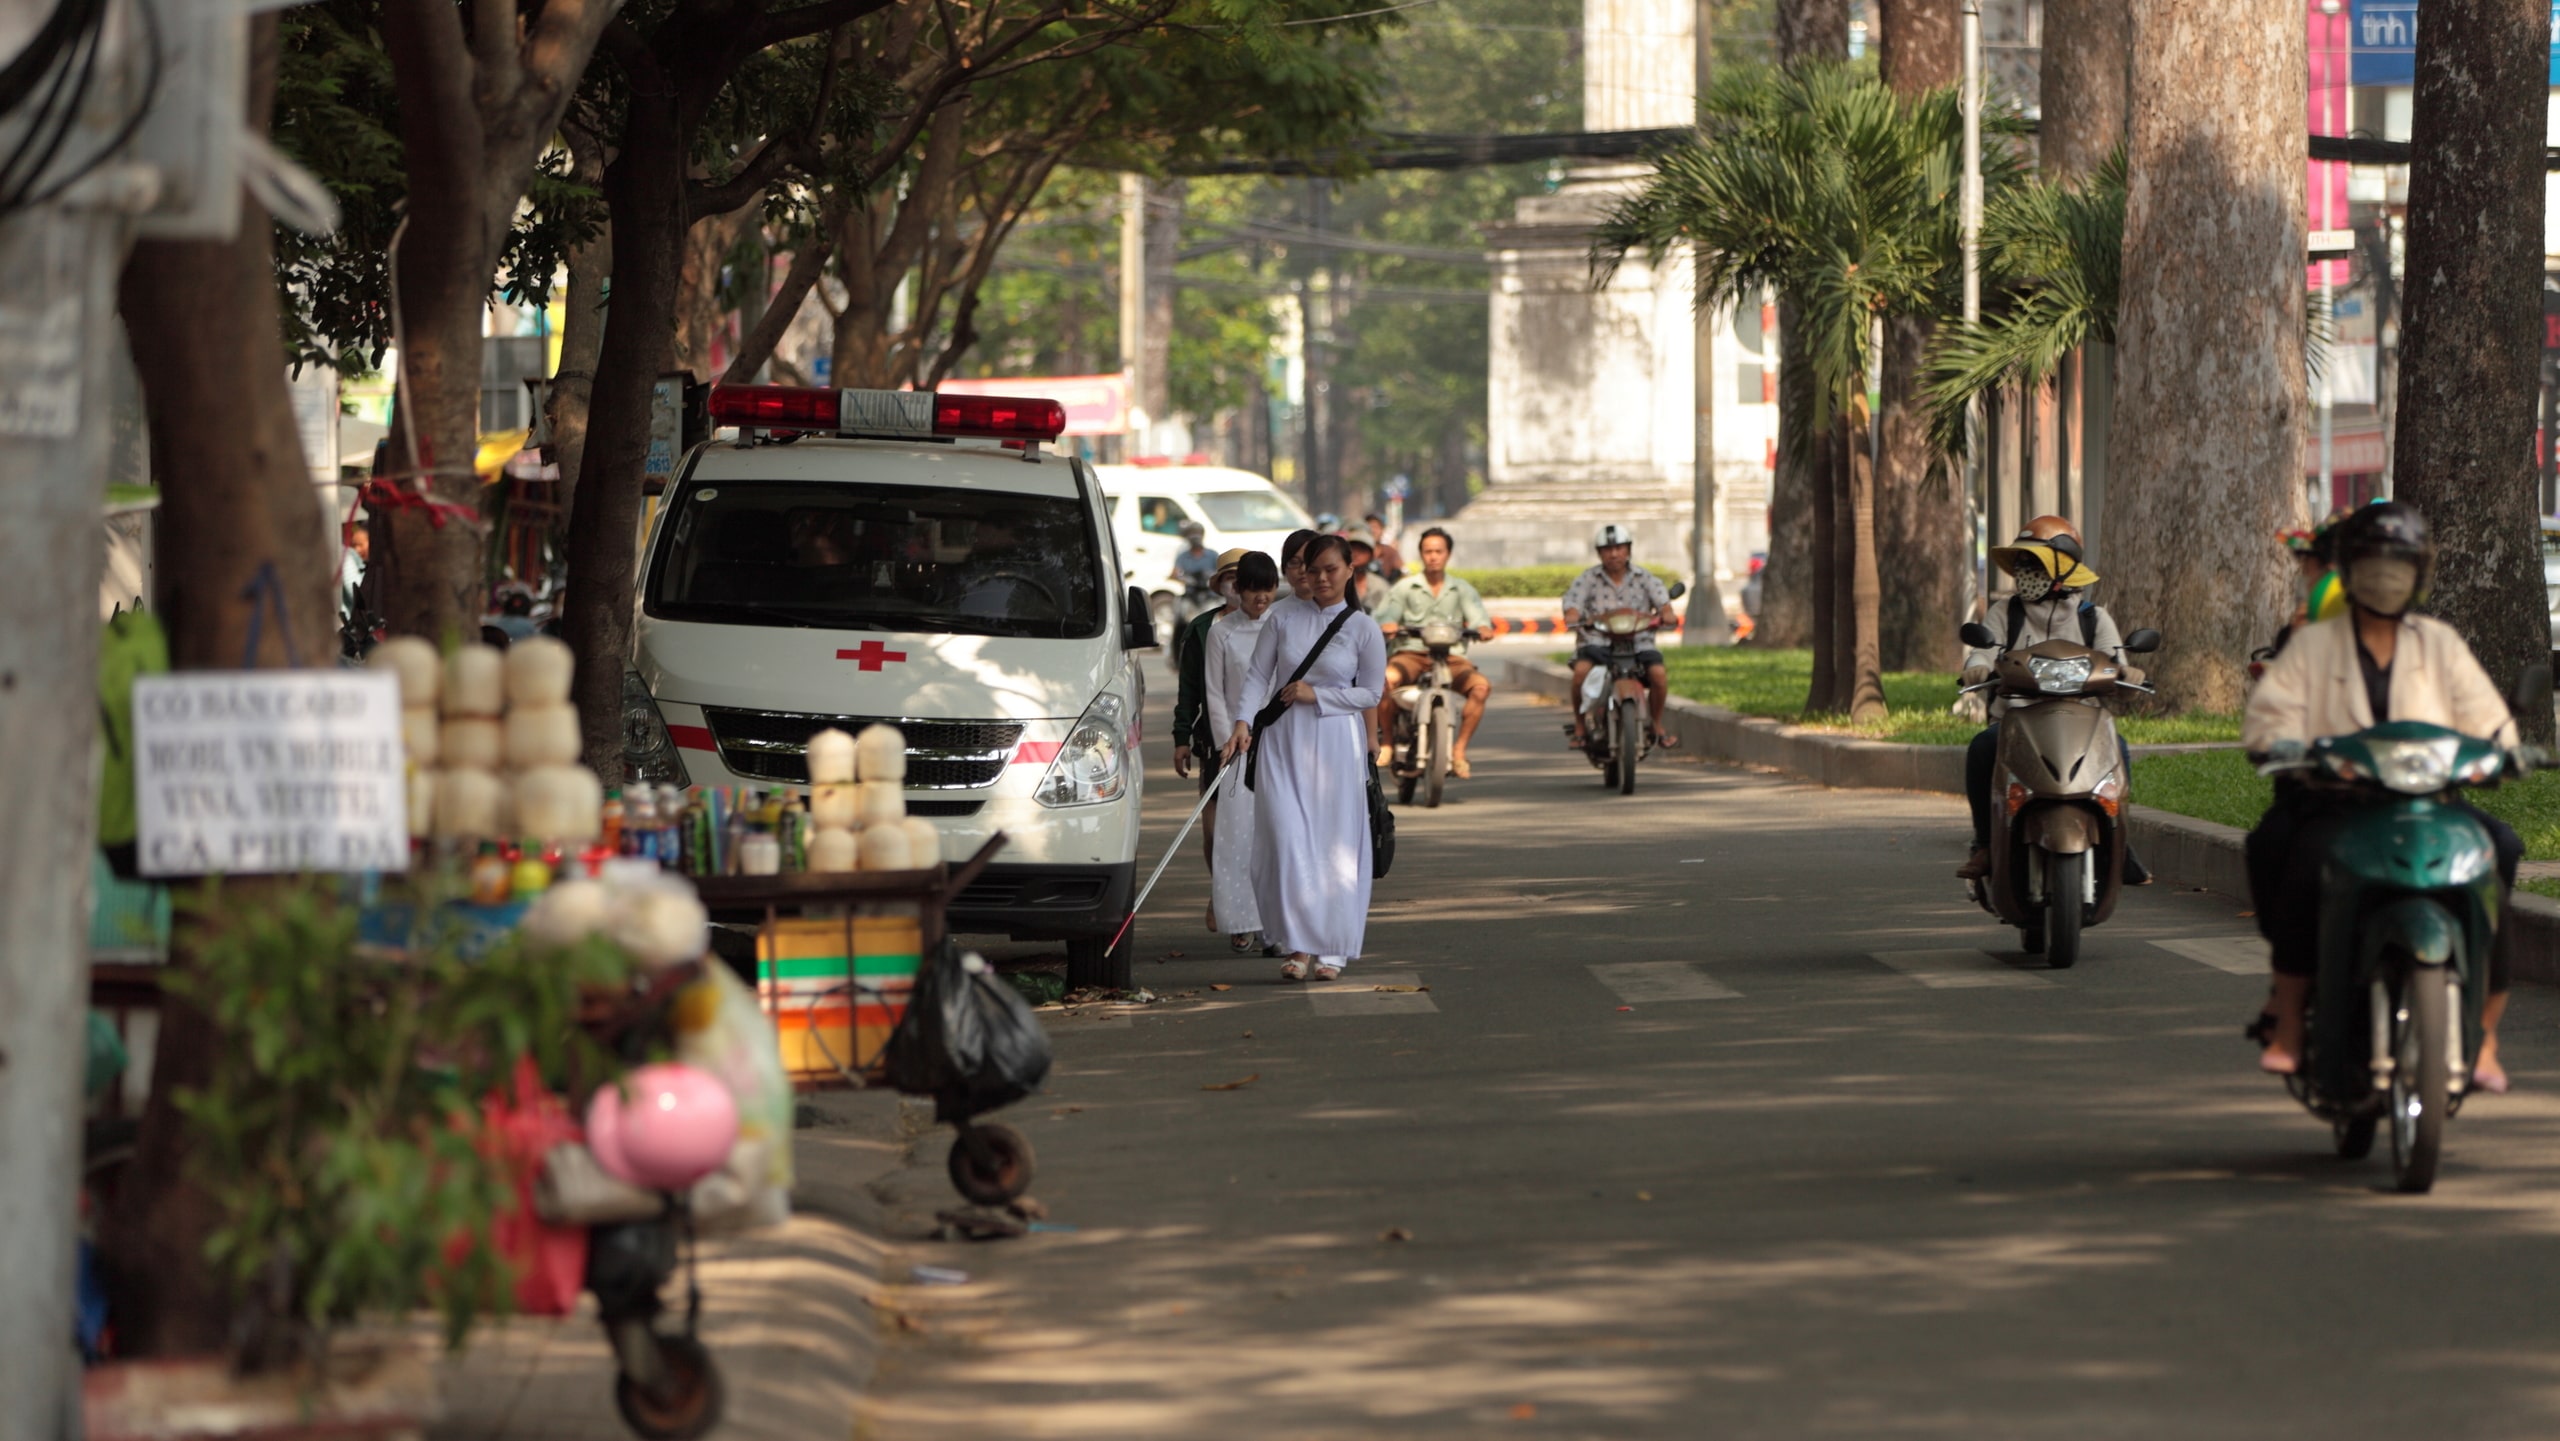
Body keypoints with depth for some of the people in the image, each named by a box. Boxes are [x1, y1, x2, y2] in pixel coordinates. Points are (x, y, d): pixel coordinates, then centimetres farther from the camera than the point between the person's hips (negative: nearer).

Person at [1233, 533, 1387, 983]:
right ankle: (1299, 945, -3)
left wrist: (1316, 695, -8)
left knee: (1335, 845, 0)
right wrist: (1243, 723, -11)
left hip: (1337, 742, -1)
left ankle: (1332, 949, 9)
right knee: (1286, 841, -7)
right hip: (1282, 741, 1)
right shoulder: (1284, 616, 4)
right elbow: (1257, 674, 3)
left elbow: (1370, 692, 4)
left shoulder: (1363, 629, 0)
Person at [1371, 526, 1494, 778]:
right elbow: (1381, 617, 2)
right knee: (1387, 678, -35)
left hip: (1450, 655, 1)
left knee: (1481, 685, -29)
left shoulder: (1462, 589, 16)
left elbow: (1478, 615, 2)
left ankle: (1459, 750, -20)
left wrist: (1483, 628, -22)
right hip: (1411, 653, -1)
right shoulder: (1404, 587, 13)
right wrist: (1387, 627, -22)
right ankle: (1387, 742, -14)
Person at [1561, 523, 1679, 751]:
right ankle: (1579, 726, -10)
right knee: (1581, 670, -31)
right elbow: (1572, 603, -6)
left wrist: (1667, 614, -30)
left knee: (1658, 672, -25)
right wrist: (1572, 617, -31)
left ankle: (1657, 725, 1)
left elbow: (1662, 600, -6)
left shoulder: (1645, 579, 8)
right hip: (1597, 642, -1)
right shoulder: (1587, 580, 6)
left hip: (1638, 641, 1)